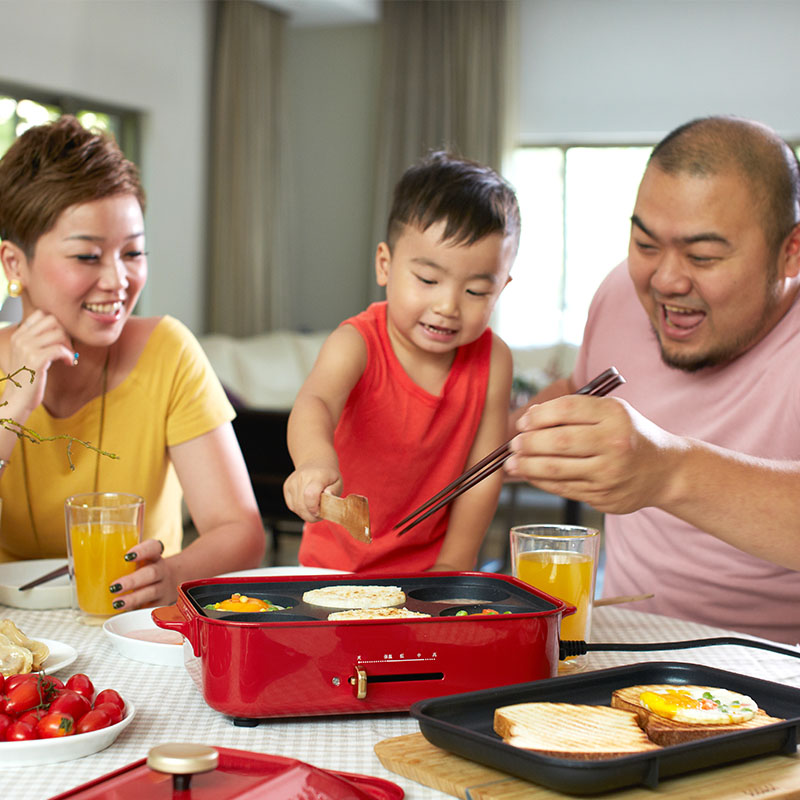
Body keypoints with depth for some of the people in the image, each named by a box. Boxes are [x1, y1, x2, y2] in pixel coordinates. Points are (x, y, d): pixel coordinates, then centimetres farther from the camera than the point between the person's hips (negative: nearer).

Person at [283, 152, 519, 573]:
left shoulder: (492, 360, -7)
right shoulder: (356, 344, -16)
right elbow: (314, 404, -37)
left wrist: (454, 567, -6)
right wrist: (316, 461, -58)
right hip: (338, 564, -4)